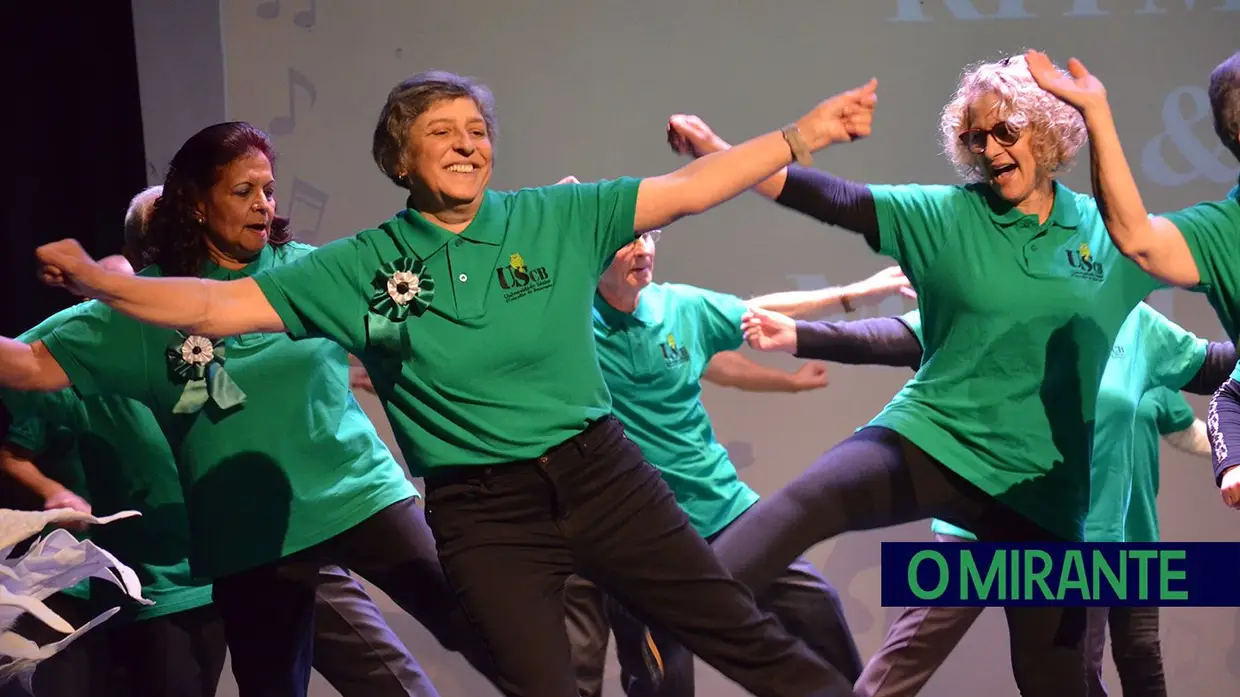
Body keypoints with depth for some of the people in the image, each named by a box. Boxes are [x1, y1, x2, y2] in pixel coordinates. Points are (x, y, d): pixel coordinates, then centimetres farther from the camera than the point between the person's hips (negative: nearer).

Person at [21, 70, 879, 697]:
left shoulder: (557, 218, -1)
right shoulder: (362, 267, -2)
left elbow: (686, 189, -2)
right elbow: (220, 306, -5)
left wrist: (803, 134, -7)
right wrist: (101, 282, -18)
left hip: (600, 472, 1)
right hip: (482, 513, -1)